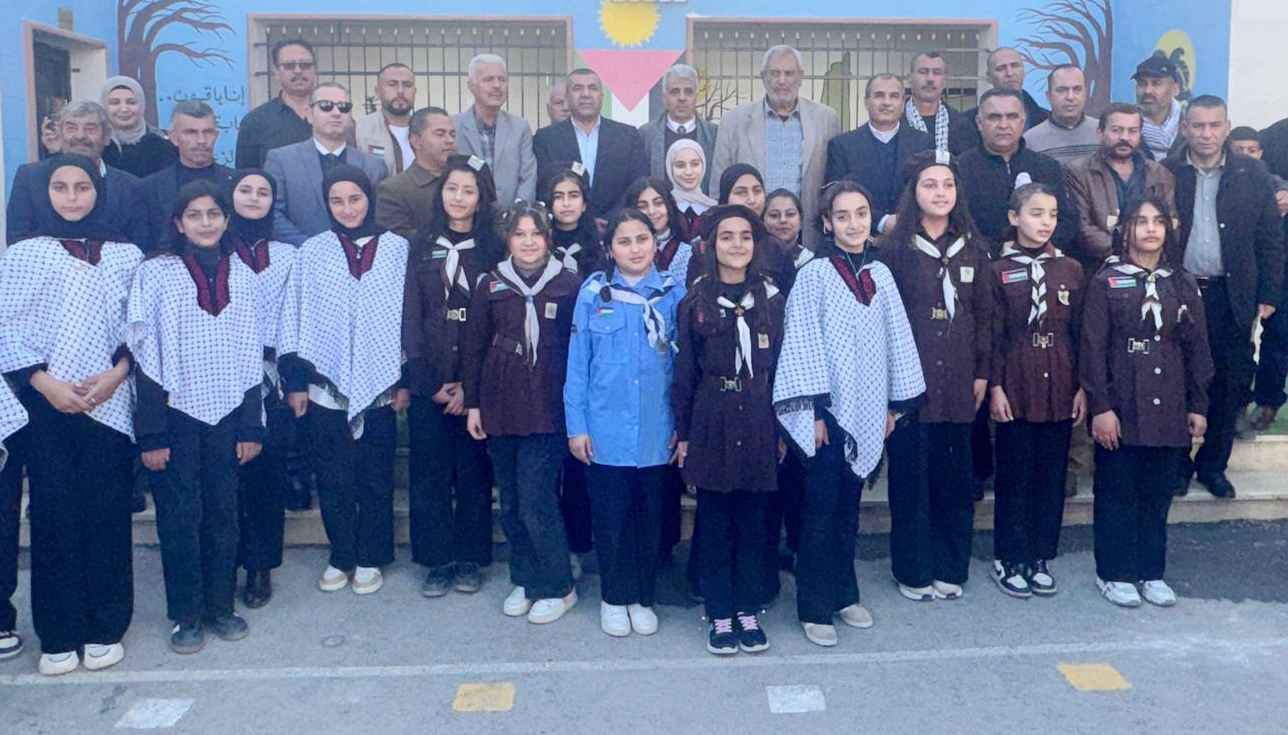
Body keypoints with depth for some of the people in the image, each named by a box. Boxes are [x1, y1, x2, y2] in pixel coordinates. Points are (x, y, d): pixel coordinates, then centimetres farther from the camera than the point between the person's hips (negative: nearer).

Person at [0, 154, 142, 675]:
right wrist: (45, 383, -9)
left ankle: (106, 628, 13)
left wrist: (115, 374, -10)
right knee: (54, 512, 2)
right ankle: (59, 635, 12)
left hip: (109, 402, 0)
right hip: (46, 403, 0)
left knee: (107, 511, 2)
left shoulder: (126, 256, 8)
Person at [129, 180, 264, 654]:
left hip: (226, 414, 3)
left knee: (223, 512, 8)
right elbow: (145, 357, -5)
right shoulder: (155, 274, -3)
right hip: (176, 414, -3)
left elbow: (251, 356, 8)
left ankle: (220, 606, 22)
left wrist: (251, 427, 5)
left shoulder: (242, 276, 6)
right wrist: (150, 434, -9)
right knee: (179, 516, 2)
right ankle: (186, 615, 15)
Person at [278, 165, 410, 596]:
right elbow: (294, 320, 5)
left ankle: (370, 559, 22)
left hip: (379, 387, -1)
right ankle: (341, 557, 22)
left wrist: (406, 380, 1)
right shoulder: (312, 252, 3)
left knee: (376, 479, 8)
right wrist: (295, 381, 2)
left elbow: (408, 318, 3)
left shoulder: (396, 249, 1)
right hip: (326, 387, 1)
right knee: (334, 480, 7)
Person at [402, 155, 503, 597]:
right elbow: (411, 317, 4)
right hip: (429, 382, 2)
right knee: (429, 472, 3)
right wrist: (430, 382, -4)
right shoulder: (422, 247, 8)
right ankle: (437, 560, 15)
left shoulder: (493, 250, 2)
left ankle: (470, 559, 17)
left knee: (474, 471, 4)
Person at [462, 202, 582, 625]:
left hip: (548, 410, -3)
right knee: (510, 502, 11)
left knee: (536, 501, -7)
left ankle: (557, 587, 9)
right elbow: (474, 347, 10)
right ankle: (524, 580, 27)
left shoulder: (569, 285, -1)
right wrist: (473, 403, 6)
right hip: (500, 409, 4)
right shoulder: (491, 285, 6)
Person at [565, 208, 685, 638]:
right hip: (604, 429, -1)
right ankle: (615, 598, 25)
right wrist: (576, 425, -3)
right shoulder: (594, 292, -1)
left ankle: (643, 597, 27)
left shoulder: (673, 293, 1)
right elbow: (578, 362, 0)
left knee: (650, 516, 11)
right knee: (610, 517, 8)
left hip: (656, 431, 1)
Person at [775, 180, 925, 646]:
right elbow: (804, 342, -10)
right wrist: (816, 408, -13)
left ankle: (844, 594, 25)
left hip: (866, 411, 5)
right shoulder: (814, 275, -6)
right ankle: (815, 608, 8)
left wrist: (895, 402, 10)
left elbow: (896, 338, 12)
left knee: (849, 506, 13)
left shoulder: (880, 275, 9)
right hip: (829, 409, -5)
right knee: (821, 508, 0)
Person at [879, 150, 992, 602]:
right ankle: (914, 570, 15)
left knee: (955, 475, 8)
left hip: (957, 380, 3)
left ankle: (951, 568, 21)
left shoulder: (972, 247, 9)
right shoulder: (896, 247, -1)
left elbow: (983, 313, 11)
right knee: (911, 473, 3)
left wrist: (982, 372, 6)